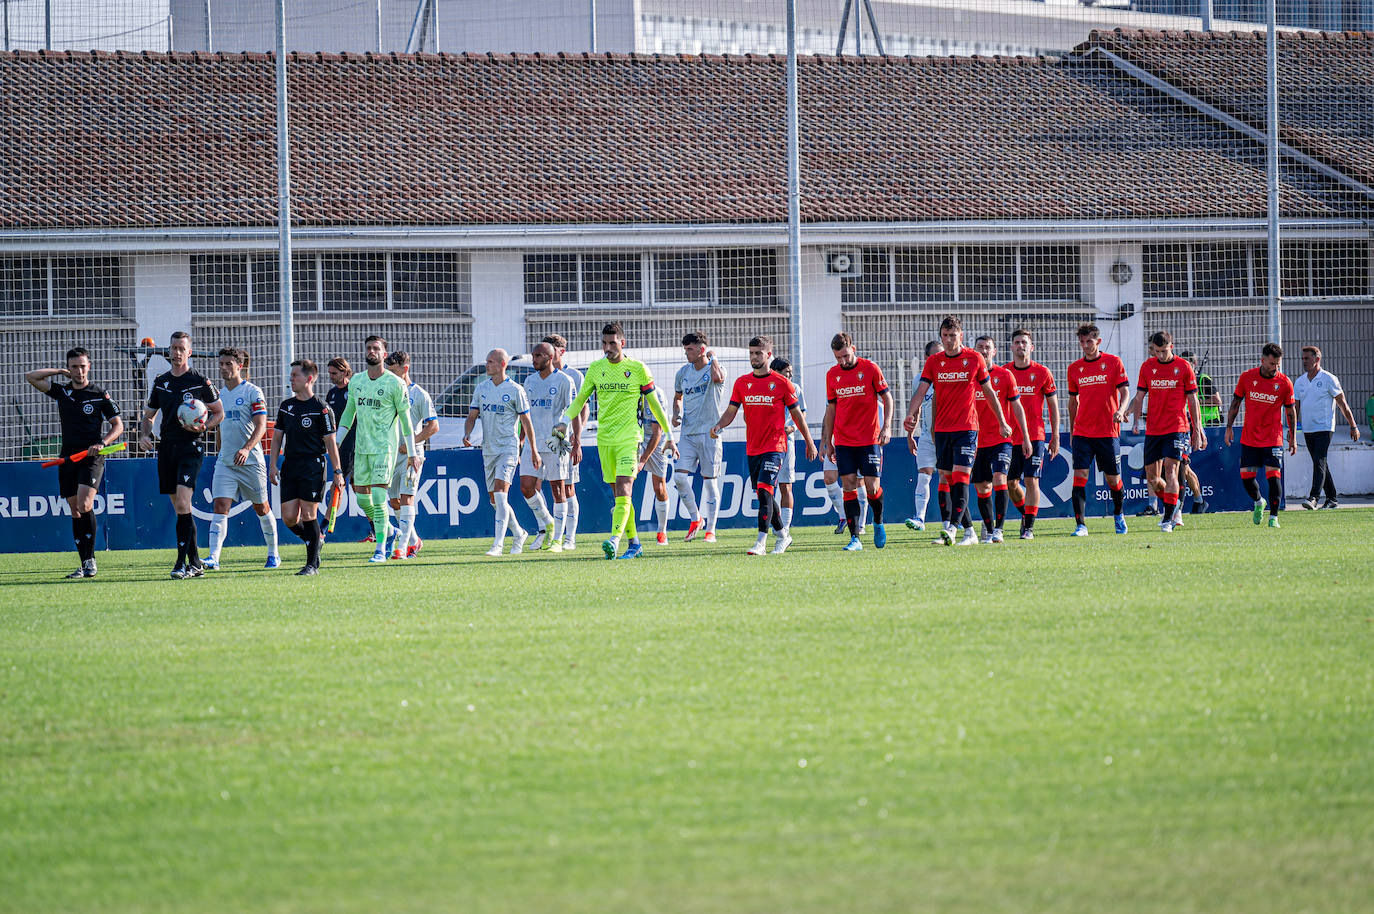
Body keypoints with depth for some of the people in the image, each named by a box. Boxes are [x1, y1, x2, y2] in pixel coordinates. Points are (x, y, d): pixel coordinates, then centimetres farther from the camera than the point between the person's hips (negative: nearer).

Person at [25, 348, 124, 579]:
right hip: (68, 458, 4)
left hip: (91, 458, -4)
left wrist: (102, 443, -11)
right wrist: (59, 371, 6)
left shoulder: (100, 395, 1)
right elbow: (31, 377, 7)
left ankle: (90, 558, -14)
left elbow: (118, 425, 4)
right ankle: (84, 565, 8)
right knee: (75, 511, 4)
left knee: (84, 505, -20)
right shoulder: (61, 392, 10)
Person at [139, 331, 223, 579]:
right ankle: (195, 562, 15)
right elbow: (149, 415, 22)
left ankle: (182, 563, -19)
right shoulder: (161, 382, 13)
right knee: (179, 507, 7)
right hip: (166, 447, 6)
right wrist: (144, 435, 3)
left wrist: (203, 427, -14)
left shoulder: (200, 381, -2)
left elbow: (219, 412, 5)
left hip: (191, 446, -6)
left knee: (182, 503, -18)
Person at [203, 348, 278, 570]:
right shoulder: (220, 395, 12)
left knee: (262, 508, 9)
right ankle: (213, 558, -20)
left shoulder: (253, 392, -7)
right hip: (225, 463, 5)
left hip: (250, 461, -5)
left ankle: (273, 554, 25)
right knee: (220, 508, -11)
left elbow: (261, 427, -16)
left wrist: (246, 448, -30)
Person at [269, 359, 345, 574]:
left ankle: (313, 563, 1)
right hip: (290, 466, 6)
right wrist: (272, 464, 9)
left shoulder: (321, 408, -5)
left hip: (313, 466, -6)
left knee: (308, 515, -7)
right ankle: (314, 540, 26)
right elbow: (277, 437, 18)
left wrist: (338, 471, -6)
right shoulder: (286, 406, 12)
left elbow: (330, 442, -4)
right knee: (289, 518, -1)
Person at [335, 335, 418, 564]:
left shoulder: (395, 383, -6)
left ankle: (381, 550, -10)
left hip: (385, 448, -6)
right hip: (361, 447, 6)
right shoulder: (356, 381, 9)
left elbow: (405, 418, -3)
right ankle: (387, 531, 31)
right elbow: (349, 412, 19)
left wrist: (412, 453, -3)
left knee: (378, 498, -13)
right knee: (362, 497, 7)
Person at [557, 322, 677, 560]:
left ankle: (614, 540, -30)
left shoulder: (638, 369, -2)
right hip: (604, 439, 4)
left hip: (629, 439, -4)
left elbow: (654, 404, 5)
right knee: (619, 494, 8)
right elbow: (580, 399, 17)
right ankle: (634, 543, 18)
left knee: (623, 491, -18)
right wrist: (565, 422, 0)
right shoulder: (595, 369, 7)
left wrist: (669, 436, 7)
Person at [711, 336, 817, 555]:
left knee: (764, 490, -18)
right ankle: (782, 535, 28)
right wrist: (719, 425, -14)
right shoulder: (742, 383, 8)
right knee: (763, 494, 11)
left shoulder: (781, 383, -3)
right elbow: (731, 411, 7)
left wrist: (809, 443, 8)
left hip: (774, 446, -5)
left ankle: (761, 542, -21)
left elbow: (796, 414, 4)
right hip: (752, 447, 5)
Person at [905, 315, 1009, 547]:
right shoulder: (933, 361, 6)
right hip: (942, 430, 4)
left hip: (966, 428, -4)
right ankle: (968, 531, 14)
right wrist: (911, 414, -20)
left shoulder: (974, 359, 0)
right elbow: (921, 391, -2)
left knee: (960, 479, -14)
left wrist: (1002, 423, 12)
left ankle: (952, 528, -21)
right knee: (946, 480, 5)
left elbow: (989, 392, 9)